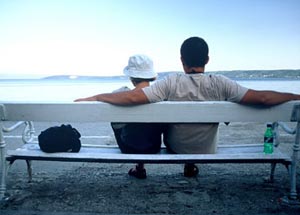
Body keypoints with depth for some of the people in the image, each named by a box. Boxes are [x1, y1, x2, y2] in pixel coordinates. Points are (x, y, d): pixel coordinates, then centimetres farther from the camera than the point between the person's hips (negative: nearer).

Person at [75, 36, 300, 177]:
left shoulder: (171, 83, -26)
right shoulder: (220, 84, -22)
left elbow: (132, 97, -32)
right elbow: (261, 97, -23)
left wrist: (95, 97, -21)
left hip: (175, 148, -1)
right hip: (206, 150, 2)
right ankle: (191, 166, 42)